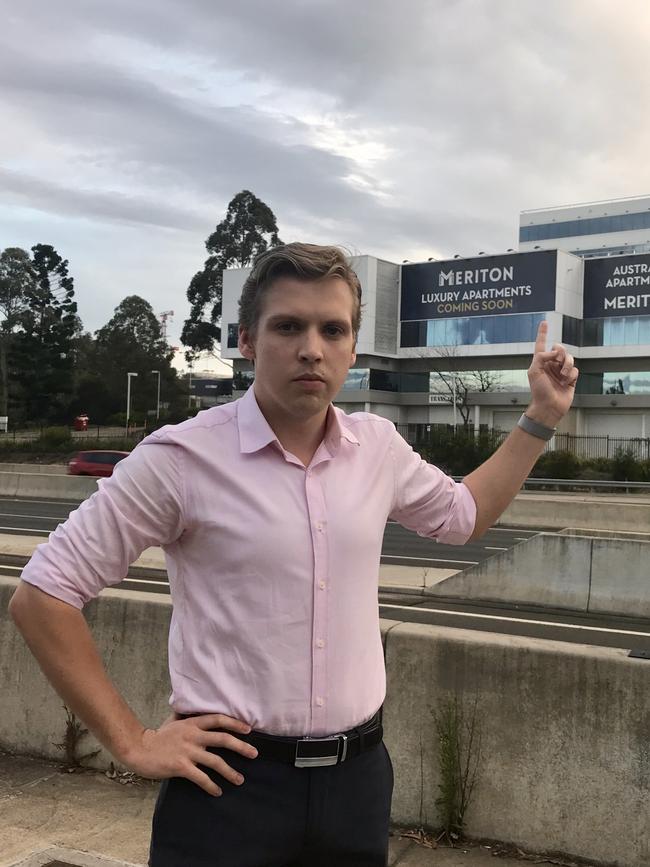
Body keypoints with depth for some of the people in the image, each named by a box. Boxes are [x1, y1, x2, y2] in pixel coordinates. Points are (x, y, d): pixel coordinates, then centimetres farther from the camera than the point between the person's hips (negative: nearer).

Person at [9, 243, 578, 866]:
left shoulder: (378, 446, 1)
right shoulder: (181, 457, -15)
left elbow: (463, 515, 21)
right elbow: (42, 595, -10)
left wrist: (542, 417, 16)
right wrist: (132, 742, -10)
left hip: (359, 771, 5)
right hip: (230, 781, -5)